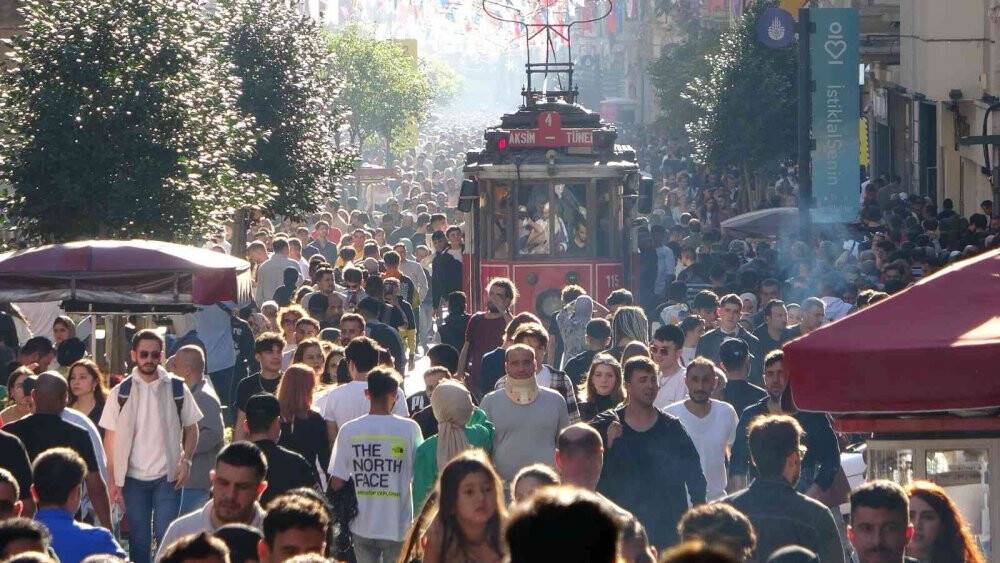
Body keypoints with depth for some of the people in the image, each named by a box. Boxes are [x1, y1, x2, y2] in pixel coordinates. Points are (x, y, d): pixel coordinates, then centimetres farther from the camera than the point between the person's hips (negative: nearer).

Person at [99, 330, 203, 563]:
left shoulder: (176, 388, 1)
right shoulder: (121, 393, 1)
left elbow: (191, 428, 8)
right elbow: (110, 439, 2)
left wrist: (186, 460, -8)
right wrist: (113, 481, -4)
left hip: (168, 476, -1)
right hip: (133, 479, 1)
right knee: (138, 541, 5)